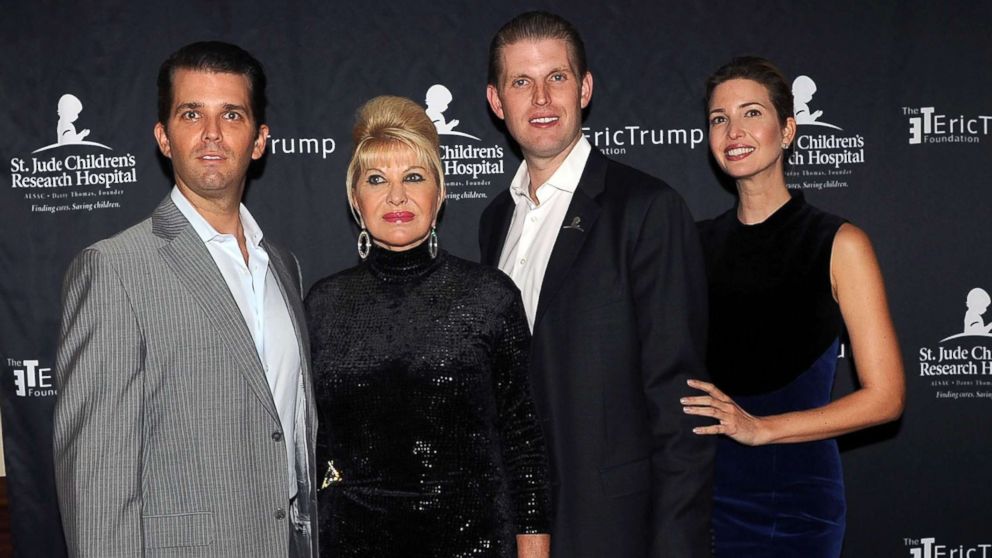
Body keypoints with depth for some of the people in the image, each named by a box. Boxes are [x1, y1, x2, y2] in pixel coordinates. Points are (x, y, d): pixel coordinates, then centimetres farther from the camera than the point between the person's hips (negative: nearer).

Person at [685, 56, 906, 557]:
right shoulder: (696, 243, 3)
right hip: (704, 490, 3)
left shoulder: (839, 244, -6)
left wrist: (761, 427, -15)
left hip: (795, 497, -2)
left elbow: (884, 397, -8)